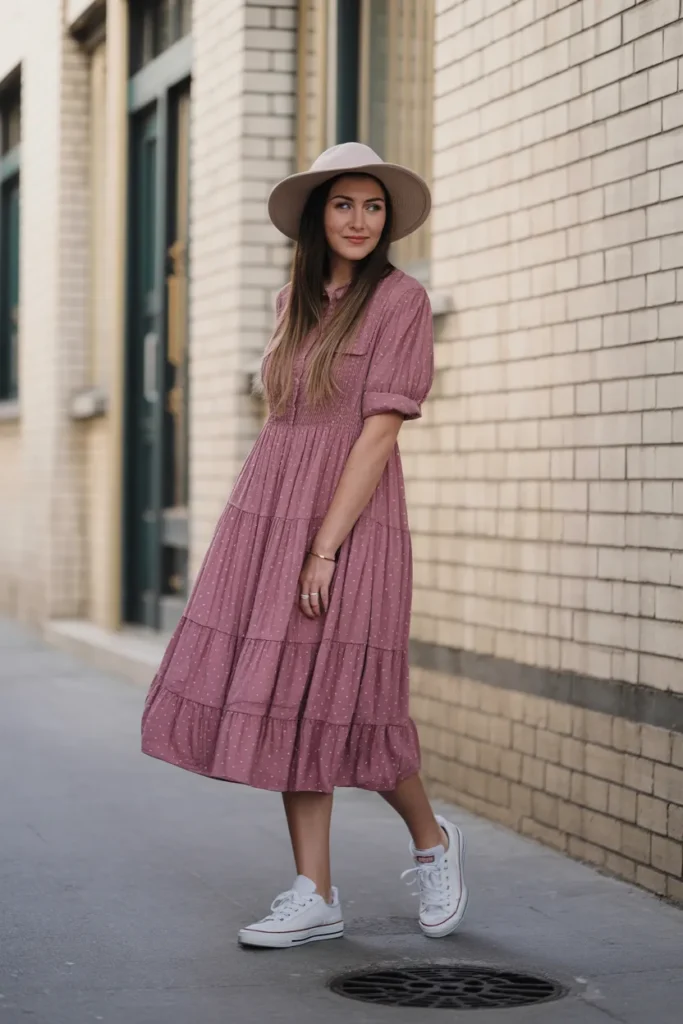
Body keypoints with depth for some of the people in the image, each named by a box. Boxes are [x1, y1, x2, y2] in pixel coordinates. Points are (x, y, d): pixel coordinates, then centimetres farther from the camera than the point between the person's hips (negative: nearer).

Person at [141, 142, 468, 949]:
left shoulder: (399, 300, -7)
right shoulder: (295, 300, 13)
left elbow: (380, 430, -13)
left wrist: (325, 547, -18)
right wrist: (258, 538, 14)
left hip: (350, 519, -6)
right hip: (269, 515, 6)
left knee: (338, 707, -3)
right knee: (286, 706, 4)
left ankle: (431, 840, 23)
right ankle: (315, 898, 9)